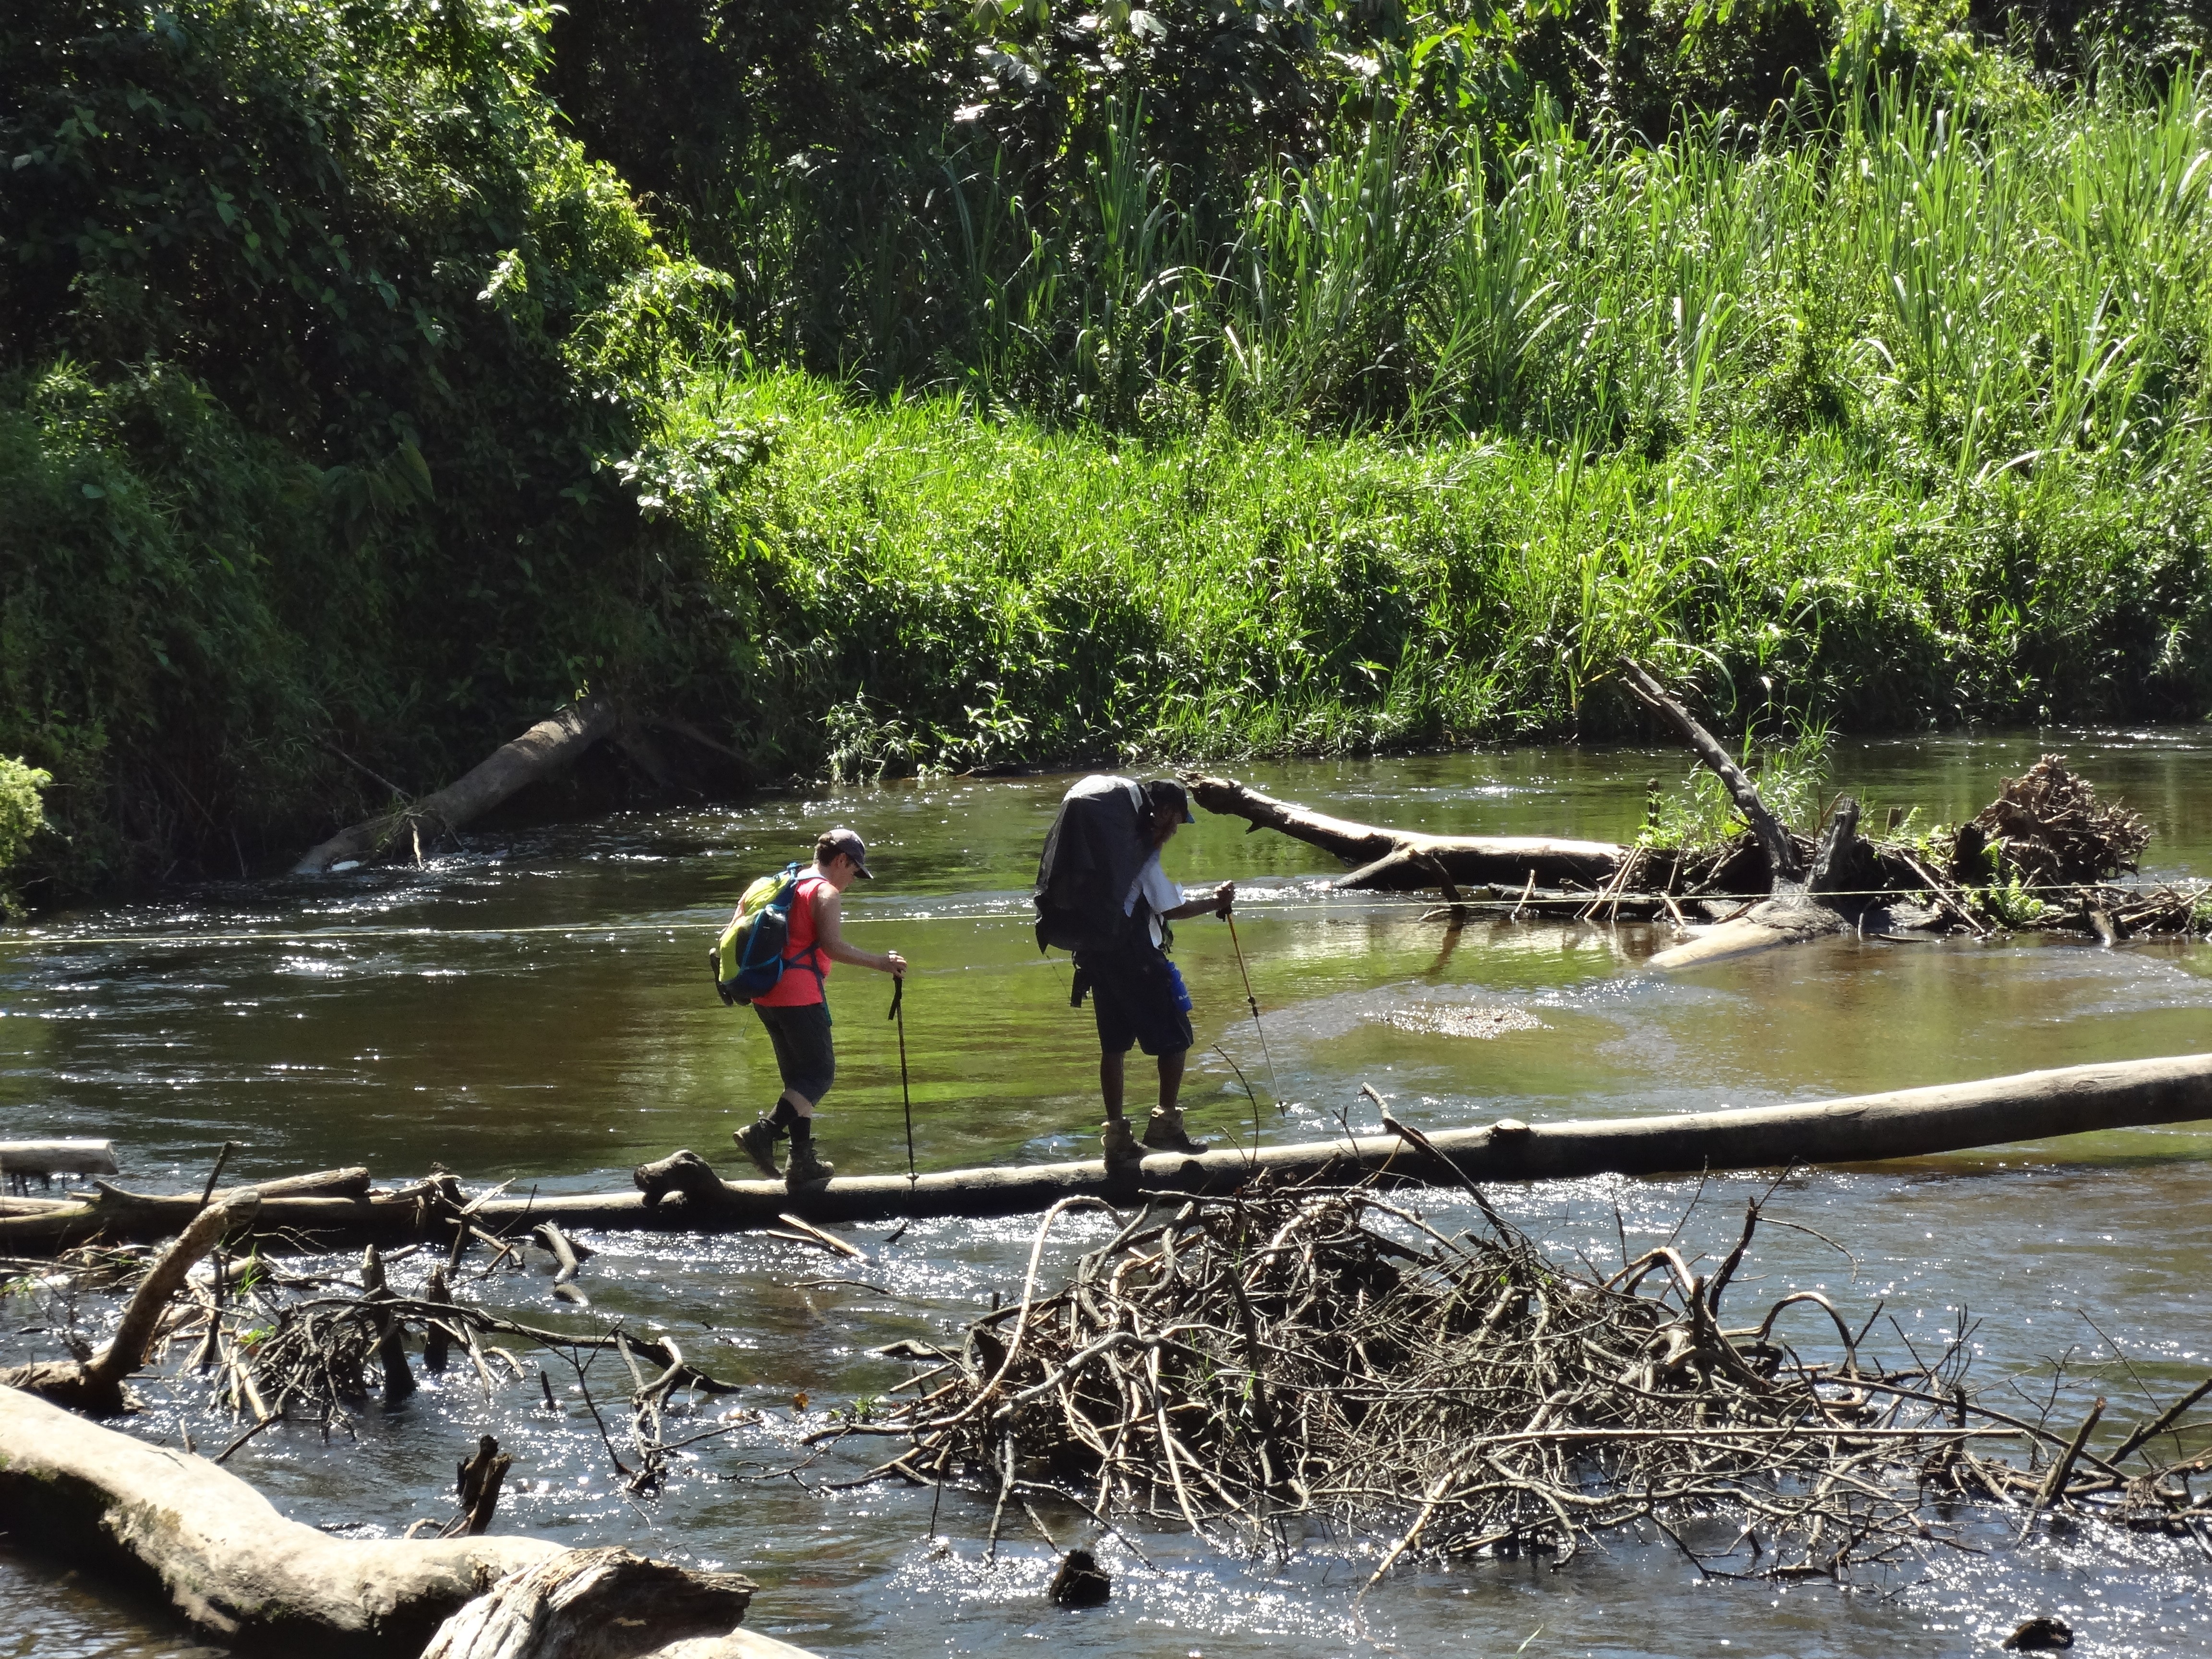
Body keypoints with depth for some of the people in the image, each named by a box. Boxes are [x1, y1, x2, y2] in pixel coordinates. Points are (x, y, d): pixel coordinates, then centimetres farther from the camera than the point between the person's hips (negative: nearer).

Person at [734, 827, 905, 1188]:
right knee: (821, 1074, -4)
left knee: (799, 1077, 15)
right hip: (799, 996, -9)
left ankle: (803, 1162, 13)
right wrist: (879, 963, -17)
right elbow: (832, 945, -21)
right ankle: (763, 1133, -21)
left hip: (766, 995, 9)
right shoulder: (826, 893, -6)